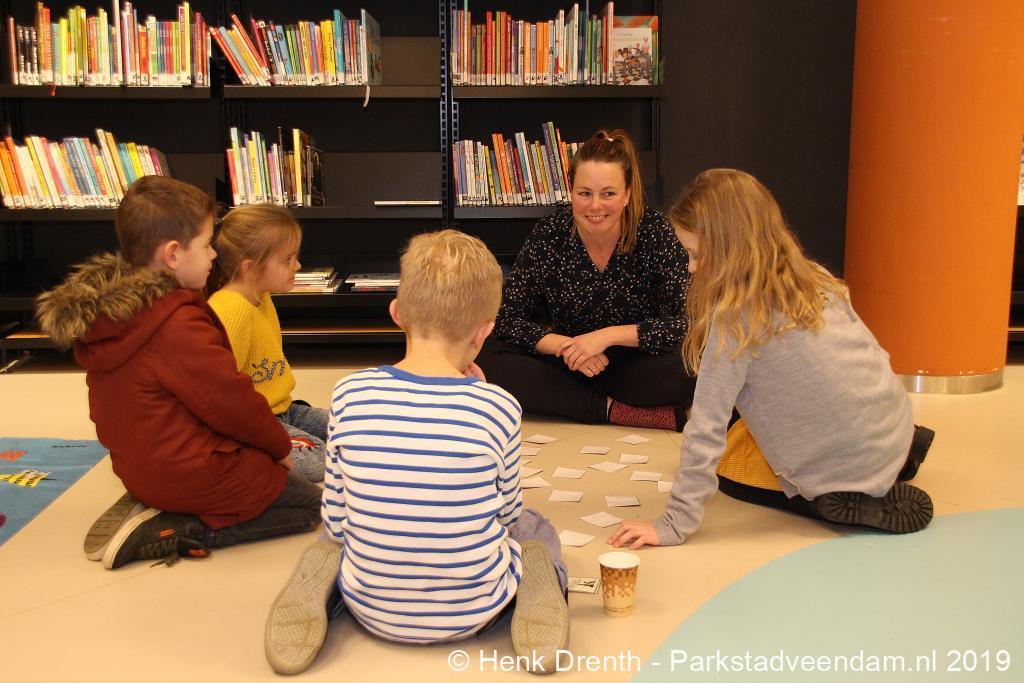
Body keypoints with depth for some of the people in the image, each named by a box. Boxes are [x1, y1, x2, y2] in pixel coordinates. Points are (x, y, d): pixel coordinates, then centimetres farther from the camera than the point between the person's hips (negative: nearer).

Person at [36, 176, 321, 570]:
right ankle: (168, 532, -6)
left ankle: (150, 508, 8)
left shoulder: (99, 313, 1)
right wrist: (280, 445, -2)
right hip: (192, 474, -9)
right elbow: (232, 401, -20)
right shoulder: (178, 326, -28)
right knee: (310, 504, 5)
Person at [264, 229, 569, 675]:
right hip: (471, 614, -1)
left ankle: (325, 584, 3)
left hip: (375, 613, 1)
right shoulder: (498, 408, -18)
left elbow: (336, 524, -5)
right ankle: (535, 588, -1)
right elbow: (506, 513, 0)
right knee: (533, 526, 30)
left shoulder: (349, 396, -14)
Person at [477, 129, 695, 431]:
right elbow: (507, 317, -8)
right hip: (567, 365, 3)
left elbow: (687, 322, -19)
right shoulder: (549, 234, -10)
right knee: (489, 357, -23)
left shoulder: (655, 231, -14)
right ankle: (615, 410, -21)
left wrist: (608, 335, -25)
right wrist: (564, 346, -23)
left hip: (636, 365, -3)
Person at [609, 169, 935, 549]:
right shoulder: (813, 279, -1)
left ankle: (871, 504, -2)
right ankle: (904, 448, 19)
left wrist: (674, 525, -18)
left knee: (731, 473, 17)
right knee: (740, 438, 26)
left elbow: (706, 428, -23)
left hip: (852, 470, -7)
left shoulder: (735, 317, -23)